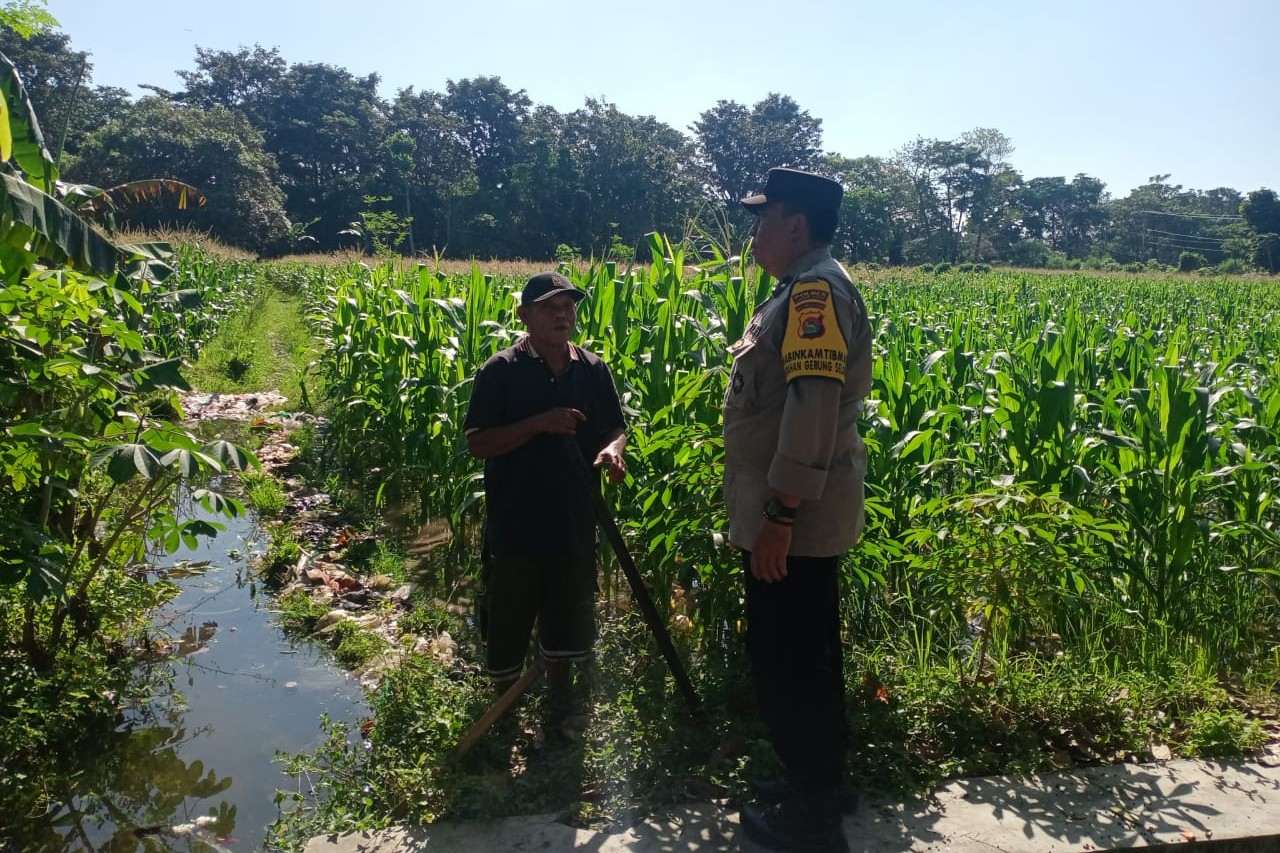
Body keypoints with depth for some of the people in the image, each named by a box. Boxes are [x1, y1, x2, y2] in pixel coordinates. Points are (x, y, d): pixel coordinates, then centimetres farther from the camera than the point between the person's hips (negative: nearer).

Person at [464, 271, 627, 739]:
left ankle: (560, 692, 38)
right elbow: (477, 442, -12)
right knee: (508, 611, 11)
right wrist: (539, 424, -22)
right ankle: (503, 696, 35)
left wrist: (612, 449, -14)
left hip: (574, 517, 3)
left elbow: (615, 428, 11)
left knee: (568, 607, 16)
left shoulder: (593, 370, 3)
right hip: (514, 518, -3)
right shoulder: (501, 371, -8)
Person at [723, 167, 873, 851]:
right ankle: (813, 784, 36)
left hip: (793, 522, -10)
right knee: (799, 660, 20)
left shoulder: (816, 288, -16)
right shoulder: (801, 288, 17)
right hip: (794, 520, 10)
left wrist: (780, 515, -27)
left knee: (789, 664, 1)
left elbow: (814, 402, -27)